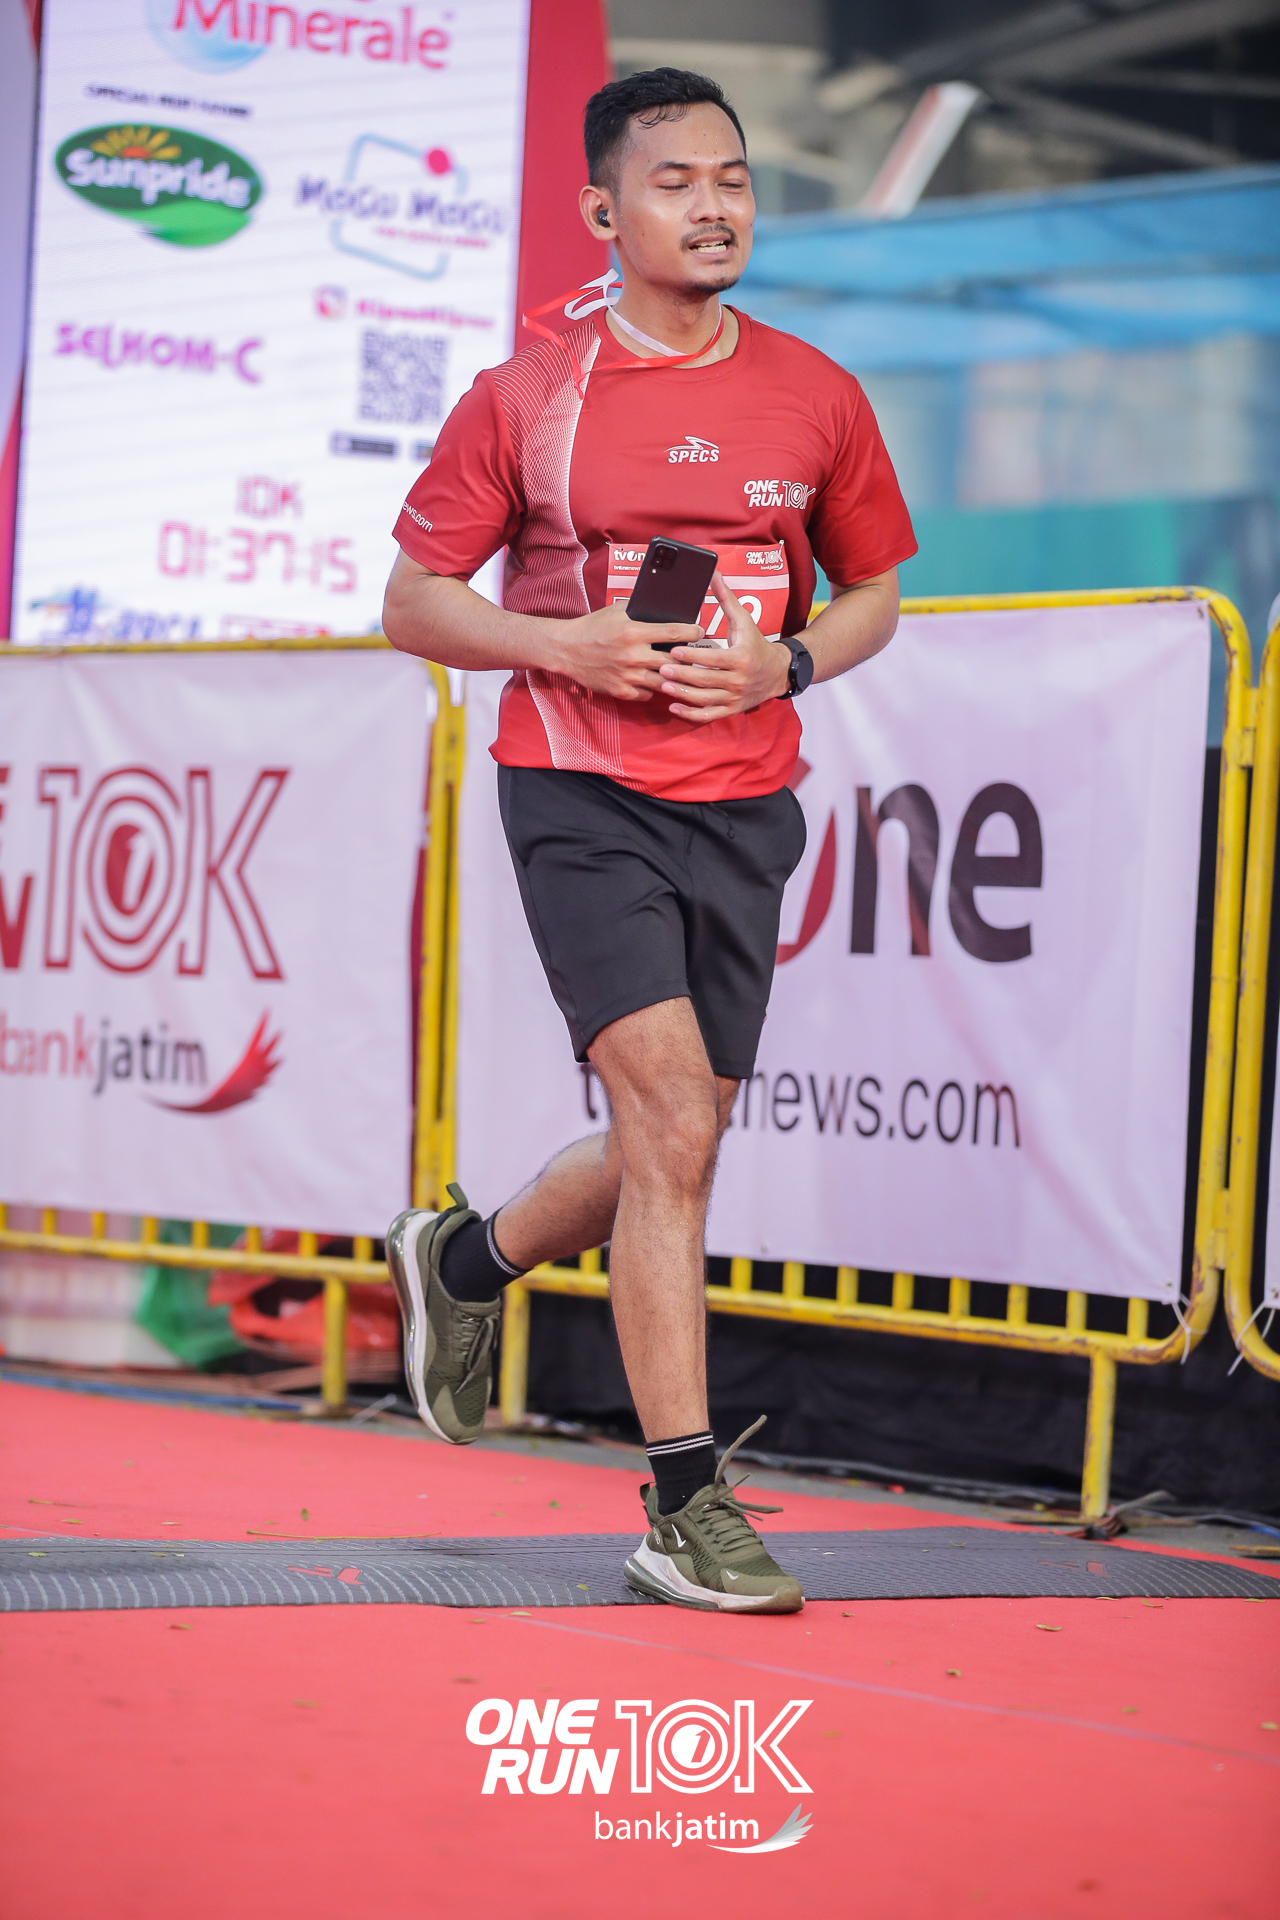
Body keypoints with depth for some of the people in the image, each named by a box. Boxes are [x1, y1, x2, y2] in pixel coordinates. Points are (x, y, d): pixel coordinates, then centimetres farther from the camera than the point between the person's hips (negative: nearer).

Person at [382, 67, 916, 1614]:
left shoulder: (815, 398, 6)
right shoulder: (525, 397, -3)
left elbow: (875, 590, 17)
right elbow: (412, 601, 3)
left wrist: (783, 663, -4)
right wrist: (567, 647, -14)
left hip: (742, 807, 4)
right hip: (581, 797, -4)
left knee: (670, 1155, 11)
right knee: (672, 1128, -16)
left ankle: (465, 1261, 43)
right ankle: (687, 1511, -12)